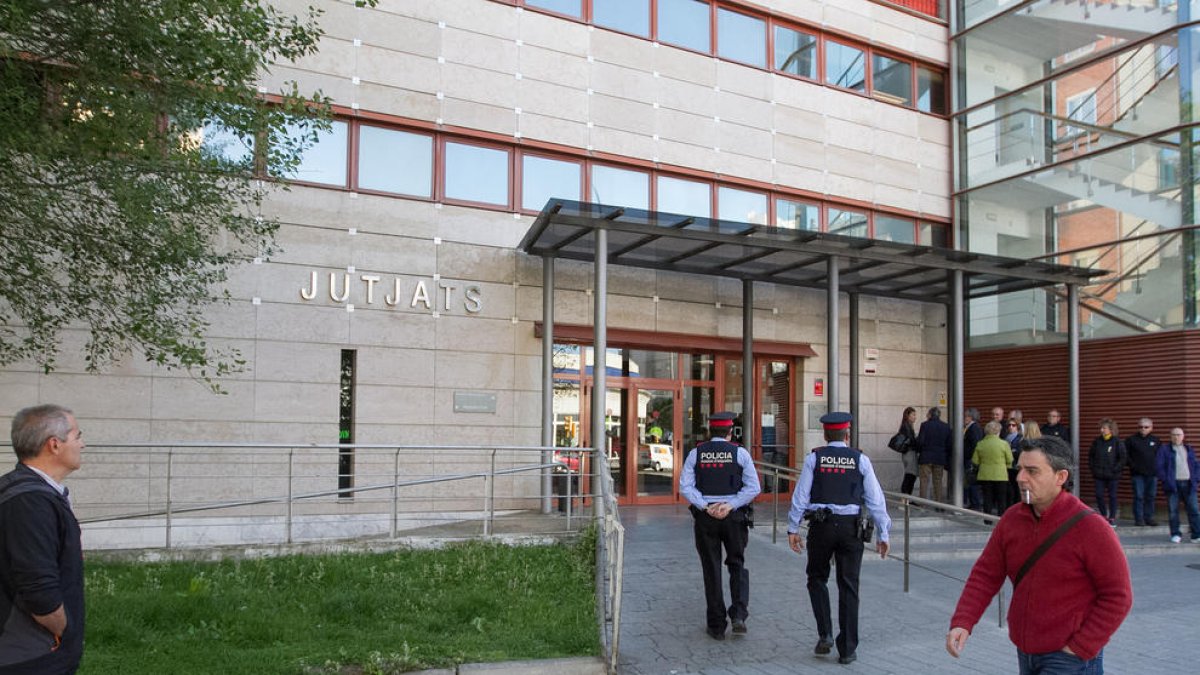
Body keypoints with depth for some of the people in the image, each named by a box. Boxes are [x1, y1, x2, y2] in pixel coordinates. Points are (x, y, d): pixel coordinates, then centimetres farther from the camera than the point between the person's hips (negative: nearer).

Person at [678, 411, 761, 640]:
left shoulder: (696, 453, 1)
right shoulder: (740, 453, -1)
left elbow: (685, 487, -8)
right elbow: (753, 487, -9)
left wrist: (705, 507, -12)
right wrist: (730, 505, -13)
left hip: (705, 518, 1)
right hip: (734, 517, -1)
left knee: (711, 570, 9)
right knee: (737, 565, 15)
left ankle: (717, 626, 13)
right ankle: (738, 615, -2)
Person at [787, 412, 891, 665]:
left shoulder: (814, 458, 1)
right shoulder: (860, 459, 2)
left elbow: (800, 495, -3)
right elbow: (875, 499, 2)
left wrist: (793, 528, 2)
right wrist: (883, 534, 8)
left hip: (821, 526, 0)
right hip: (851, 527, 1)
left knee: (817, 579, 18)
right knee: (848, 587, 7)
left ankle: (825, 634, 8)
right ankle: (847, 649, 11)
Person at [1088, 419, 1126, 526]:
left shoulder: (1117, 442, -5)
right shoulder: (1097, 441, 6)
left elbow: (1122, 458, -5)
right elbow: (1091, 455, 13)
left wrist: (1116, 469, -12)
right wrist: (1093, 467, 4)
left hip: (1112, 474, -3)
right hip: (1099, 474, 3)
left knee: (1112, 496, 5)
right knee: (1099, 495, 3)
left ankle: (1112, 518, 14)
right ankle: (1104, 516, 18)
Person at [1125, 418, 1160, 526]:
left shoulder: (1155, 441, 9)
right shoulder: (1131, 440, 1)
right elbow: (1126, 455, 1)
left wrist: (1157, 467, 1)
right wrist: (1133, 466, -8)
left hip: (1152, 473, 3)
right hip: (1138, 473, -3)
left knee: (1150, 497, 7)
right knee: (1139, 496, -3)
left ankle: (1149, 518, 15)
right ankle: (1139, 519, 2)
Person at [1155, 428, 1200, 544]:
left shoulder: (1189, 449, 15)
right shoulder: (1164, 449, 3)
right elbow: (1160, 466, -1)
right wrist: (1165, 480, -9)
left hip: (1188, 484, 3)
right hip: (1173, 484, -3)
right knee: (1173, 511, 0)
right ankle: (1176, 534, 9)